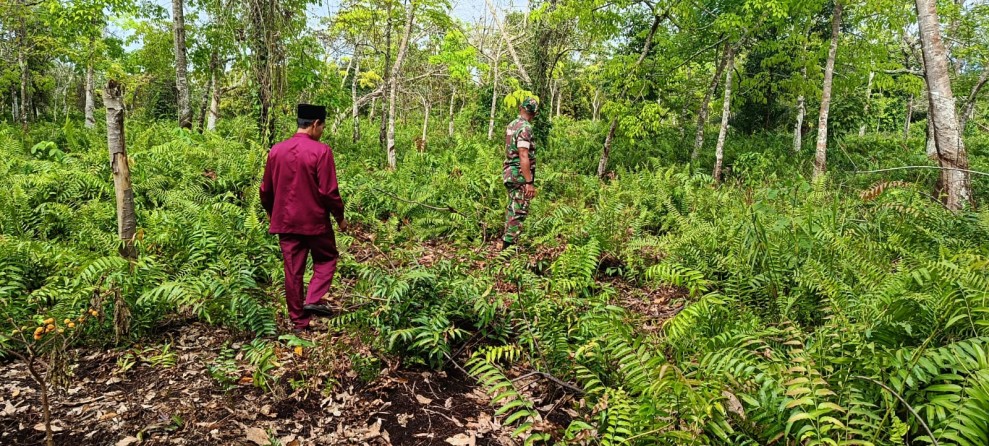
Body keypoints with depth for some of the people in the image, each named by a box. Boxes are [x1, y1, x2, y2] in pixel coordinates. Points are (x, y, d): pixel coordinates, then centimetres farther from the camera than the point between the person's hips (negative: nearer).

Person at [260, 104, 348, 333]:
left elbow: (266, 189, 9)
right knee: (326, 258, 19)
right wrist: (340, 217, -1)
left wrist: (271, 213, 25)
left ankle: (299, 323, 15)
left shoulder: (276, 150, 2)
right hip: (315, 220, -4)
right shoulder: (321, 151, -14)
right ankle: (314, 300, 0)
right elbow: (329, 191, -15)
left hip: (286, 221, 4)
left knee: (293, 271, 10)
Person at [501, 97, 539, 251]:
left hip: (509, 173, 9)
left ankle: (507, 243, 25)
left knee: (512, 209, 18)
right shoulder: (525, 127, -16)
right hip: (520, 175, -9)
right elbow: (523, 156, -23)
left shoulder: (511, 125, 12)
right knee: (519, 212, -5)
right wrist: (529, 182, -24)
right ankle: (509, 245, -4)